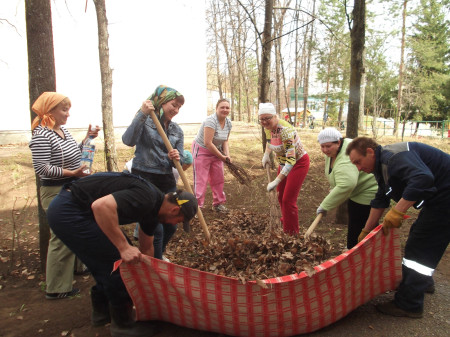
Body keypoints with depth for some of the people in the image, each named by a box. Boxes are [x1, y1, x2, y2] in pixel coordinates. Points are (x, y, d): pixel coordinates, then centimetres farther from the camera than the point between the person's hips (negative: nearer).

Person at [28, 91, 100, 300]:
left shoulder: (63, 130, 9)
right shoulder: (41, 136, -18)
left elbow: (74, 154, 16)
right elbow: (42, 168, -23)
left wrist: (88, 138, 5)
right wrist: (72, 173, -27)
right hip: (56, 193, -9)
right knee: (61, 239, -2)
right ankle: (56, 289, 12)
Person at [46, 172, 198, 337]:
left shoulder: (153, 207, 10)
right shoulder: (146, 198, -21)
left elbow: (146, 248, 23)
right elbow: (101, 206, -35)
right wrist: (124, 247, -29)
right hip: (67, 212, -10)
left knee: (108, 260, 19)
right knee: (115, 261, -5)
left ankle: (101, 311, 36)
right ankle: (122, 324, 12)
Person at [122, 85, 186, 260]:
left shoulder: (177, 130, 9)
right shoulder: (144, 120, -6)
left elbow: (180, 161, 6)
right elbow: (128, 140, -24)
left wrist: (176, 158, -17)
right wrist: (142, 114, -28)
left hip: (166, 181, 6)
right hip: (143, 180, -6)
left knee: (171, 227, 15)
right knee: (156, 229, -5)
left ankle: (157, 255, 42)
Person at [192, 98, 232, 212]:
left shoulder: (228, 123, -1)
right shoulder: (211, 121, -26)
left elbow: (225, 141, 7)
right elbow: (207, 143, -29)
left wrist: (227, 155, -10)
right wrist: (221, 156, -21)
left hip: (216, 152, 8)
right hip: (201, 151, -8)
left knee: (218, 179, 11)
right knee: (201, 180, -6)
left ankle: (218, 204, 25)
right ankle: (197, 206, 3)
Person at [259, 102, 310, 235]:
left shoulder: (285, 130, -34)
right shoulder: (268, 128, -8)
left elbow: (291, 159, -37)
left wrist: (276, 181, -41)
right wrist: (266, 154, 1)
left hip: (298, 163, -8)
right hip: (283, 163, 8)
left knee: (288, 200, -8)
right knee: (281, 197, 20)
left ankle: (292, 233, 8)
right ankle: (285, 221, 45)